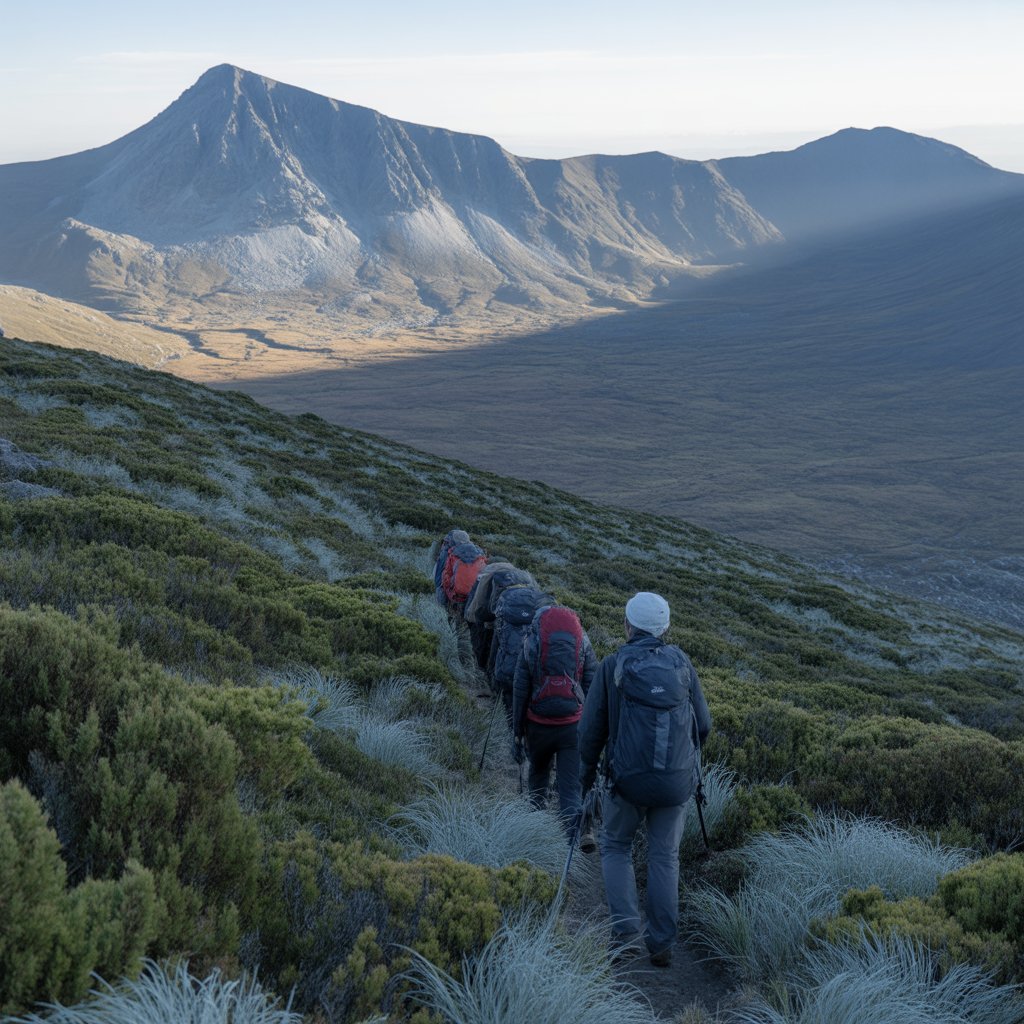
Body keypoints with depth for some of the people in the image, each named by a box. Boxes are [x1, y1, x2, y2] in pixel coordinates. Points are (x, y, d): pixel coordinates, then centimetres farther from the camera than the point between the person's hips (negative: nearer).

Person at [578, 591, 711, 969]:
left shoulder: (614, 665, -5)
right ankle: (662, 944, 15)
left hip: (628, 780, -2)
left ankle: (626, 931, 6)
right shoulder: (681, 662, 3)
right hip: (678, 780, 2)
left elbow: (592, 727, 0)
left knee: (615, 848, 18)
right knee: (665, 857, 15)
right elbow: (703, 723, 9)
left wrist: (588, 770, 16)